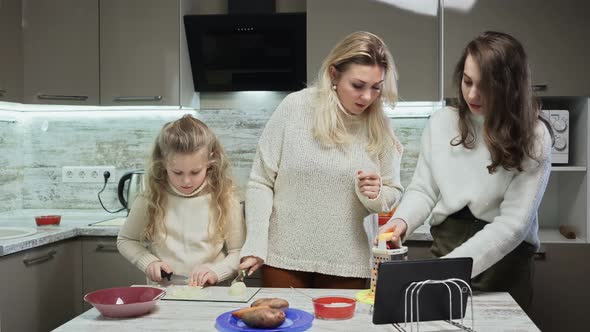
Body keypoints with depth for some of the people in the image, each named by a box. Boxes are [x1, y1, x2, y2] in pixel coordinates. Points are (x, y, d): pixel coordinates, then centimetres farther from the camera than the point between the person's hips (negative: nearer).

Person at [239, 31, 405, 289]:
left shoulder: (380, 127, 0)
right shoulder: (294, 108, -7)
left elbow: (393, 195, 9)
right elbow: (261, 183, -4)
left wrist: (376, 195, -14)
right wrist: (255, 246, -11)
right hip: (284, 259, -1)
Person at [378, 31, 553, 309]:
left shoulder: (533, 137, -12)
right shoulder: (441, 122, -2)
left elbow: (513, 223, -18)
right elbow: (422, 190, 3)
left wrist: (451, 266, -26)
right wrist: (402, 221, -19)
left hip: (503, 258, -2)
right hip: (444, 242, 3)